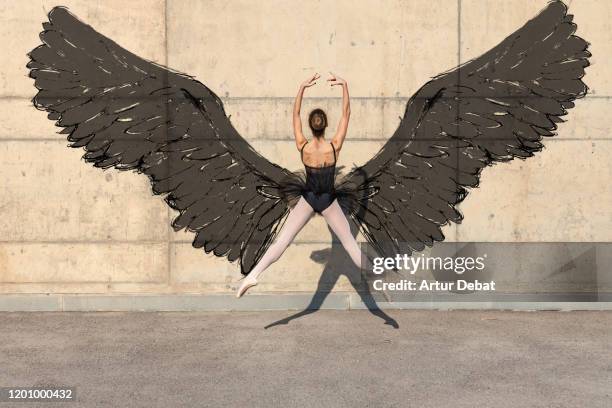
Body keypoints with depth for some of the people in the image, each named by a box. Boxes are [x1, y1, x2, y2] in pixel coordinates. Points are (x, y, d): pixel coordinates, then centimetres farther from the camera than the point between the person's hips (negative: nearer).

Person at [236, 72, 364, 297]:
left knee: (281, 240, 3)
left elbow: (295, 114, -8)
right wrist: (344, 85, -18)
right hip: (328, 200, -1)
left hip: (308, 199, 1)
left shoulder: (303, 147, -16)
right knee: (349, 241, 12)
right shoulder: (334, 147, -19)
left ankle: (252, 275, -2)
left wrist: (303, 87, -13)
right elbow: (346, 114, -15)